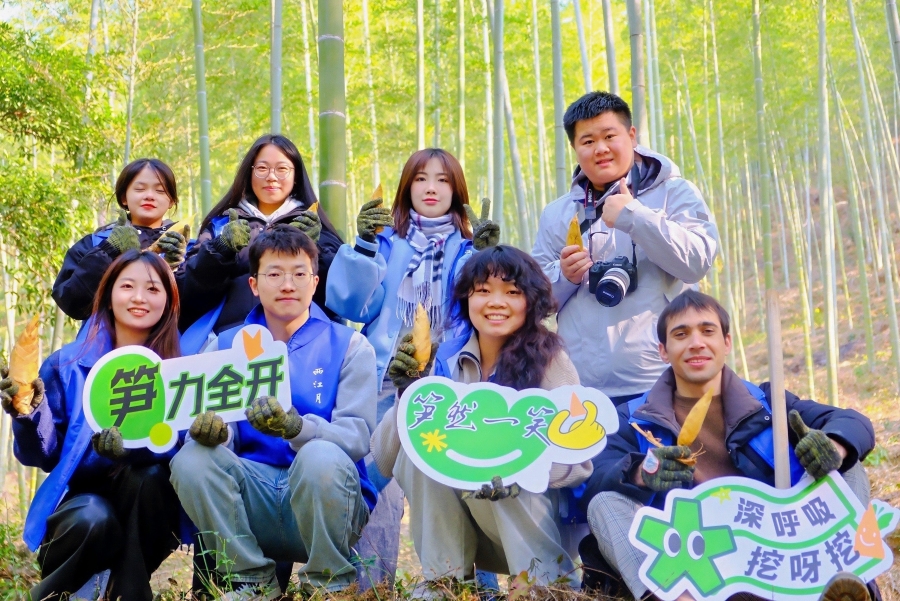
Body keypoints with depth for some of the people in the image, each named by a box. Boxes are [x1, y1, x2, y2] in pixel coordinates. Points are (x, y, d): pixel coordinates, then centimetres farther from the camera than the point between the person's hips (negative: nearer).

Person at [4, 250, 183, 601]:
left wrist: (135, 444, -37)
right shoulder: (67, 363, 0)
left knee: (146, 474, -32)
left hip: (149, 514, 0)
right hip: (81, 498, 0)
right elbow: (44, 456, -3)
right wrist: (29, 412, -24)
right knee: (93, 520, -33)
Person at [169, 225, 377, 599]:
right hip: (254, 500, 3)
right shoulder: (226, 346, 12)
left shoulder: (349, 346, 4)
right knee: (191, 459, -24)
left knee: (321, 457, -34)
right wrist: (213, 431, -25)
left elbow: (357, 436, -10)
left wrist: (297, 428, -31)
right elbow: (223, 433, 1)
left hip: (328, 497, -2)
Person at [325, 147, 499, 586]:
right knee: (378, 486, -6)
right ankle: (371, 585, 5)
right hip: (386, 380, 0)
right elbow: (354, 306, 2)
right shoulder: (387, 240, 14)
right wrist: (364, 246, -8)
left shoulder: (467, 245, 13)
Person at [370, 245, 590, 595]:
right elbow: (387, 462, -7)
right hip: (458, 522, 3)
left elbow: (578, 460, -15)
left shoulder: (548, 359, -11)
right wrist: (409, 394, -24)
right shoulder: (446, 358, -3)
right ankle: (445, 577, -12)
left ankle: (547, 579, -16)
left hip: (540, 517, -3)